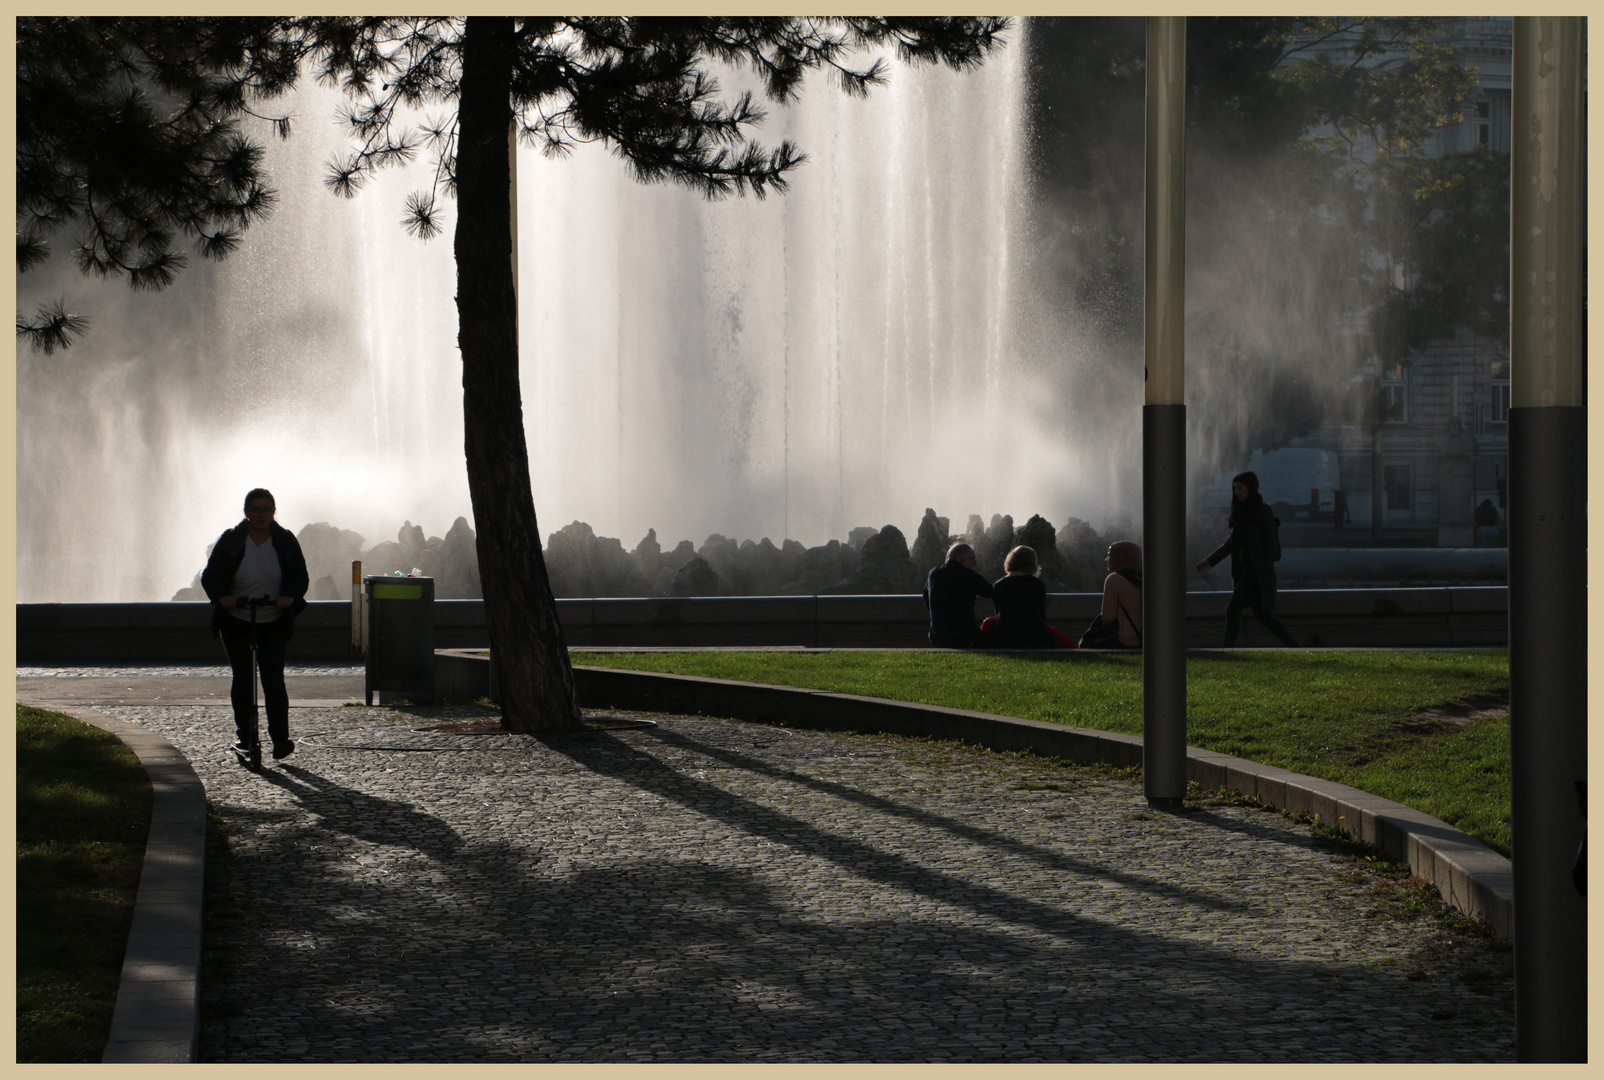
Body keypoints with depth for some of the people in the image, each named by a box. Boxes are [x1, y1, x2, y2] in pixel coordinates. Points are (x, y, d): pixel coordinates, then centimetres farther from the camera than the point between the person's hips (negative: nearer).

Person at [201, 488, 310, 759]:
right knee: (242, 678, 2)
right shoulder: (231, 541, -4)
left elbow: (300, 577, 2)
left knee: (274, 679, -8)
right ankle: (244, 731, 20)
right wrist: (222, 597, -25)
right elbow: (210, 576, -4)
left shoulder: (285, 541, 0)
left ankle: (280, 738, -9)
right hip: (236, 622, 0)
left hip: (274, 622, 0)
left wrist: (290, 596, -20)